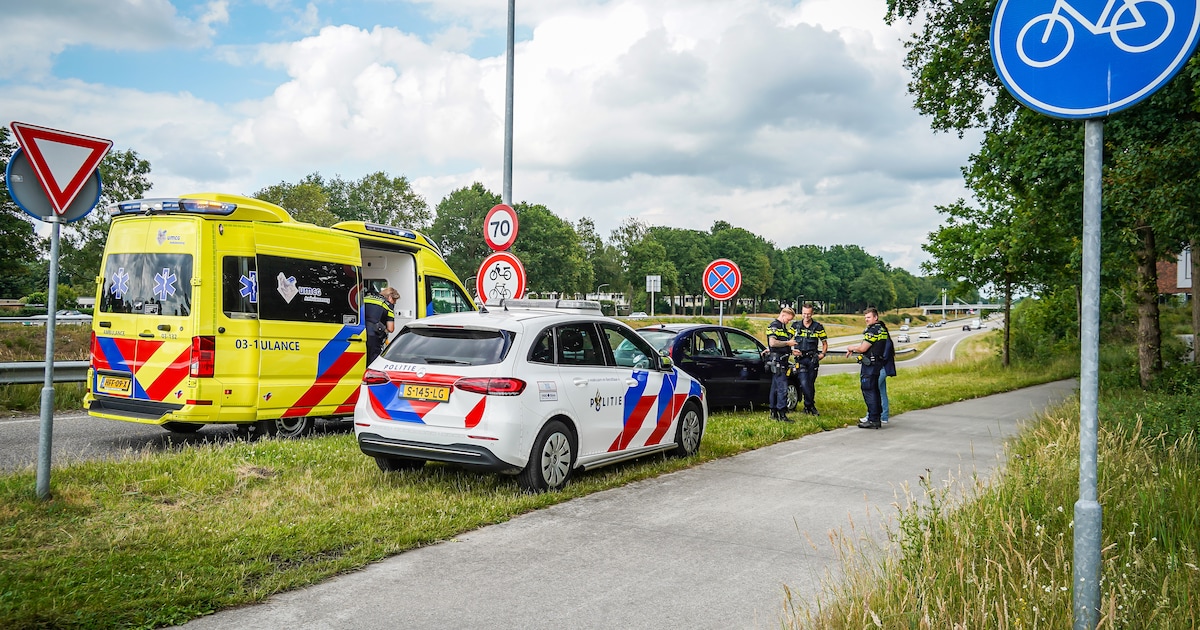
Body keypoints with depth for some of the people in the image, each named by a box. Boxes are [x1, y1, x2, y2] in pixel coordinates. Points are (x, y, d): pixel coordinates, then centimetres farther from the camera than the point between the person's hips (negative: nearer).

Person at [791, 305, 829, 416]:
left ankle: (808, 406, 18)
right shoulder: (796, 326, 5)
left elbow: (825, 343, 11)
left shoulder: (818, 327, 3)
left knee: (811, 384, 5)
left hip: (813, 359, 0)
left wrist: (822, 354, -3)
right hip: (800, 359, 0)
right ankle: (811, 405, -3)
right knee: (804, 383, -14)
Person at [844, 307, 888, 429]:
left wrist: (851, 348, 2)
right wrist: (854, 349, 17)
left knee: (868, 391, -8)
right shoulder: (882, 329, 15)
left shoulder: (873, 330, -16)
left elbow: (863, 348, -16)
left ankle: (872, 420, -9)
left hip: (869, 365, -10)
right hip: (878, 364, 10)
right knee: (875, 390, 14)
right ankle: (876, 418, 19)